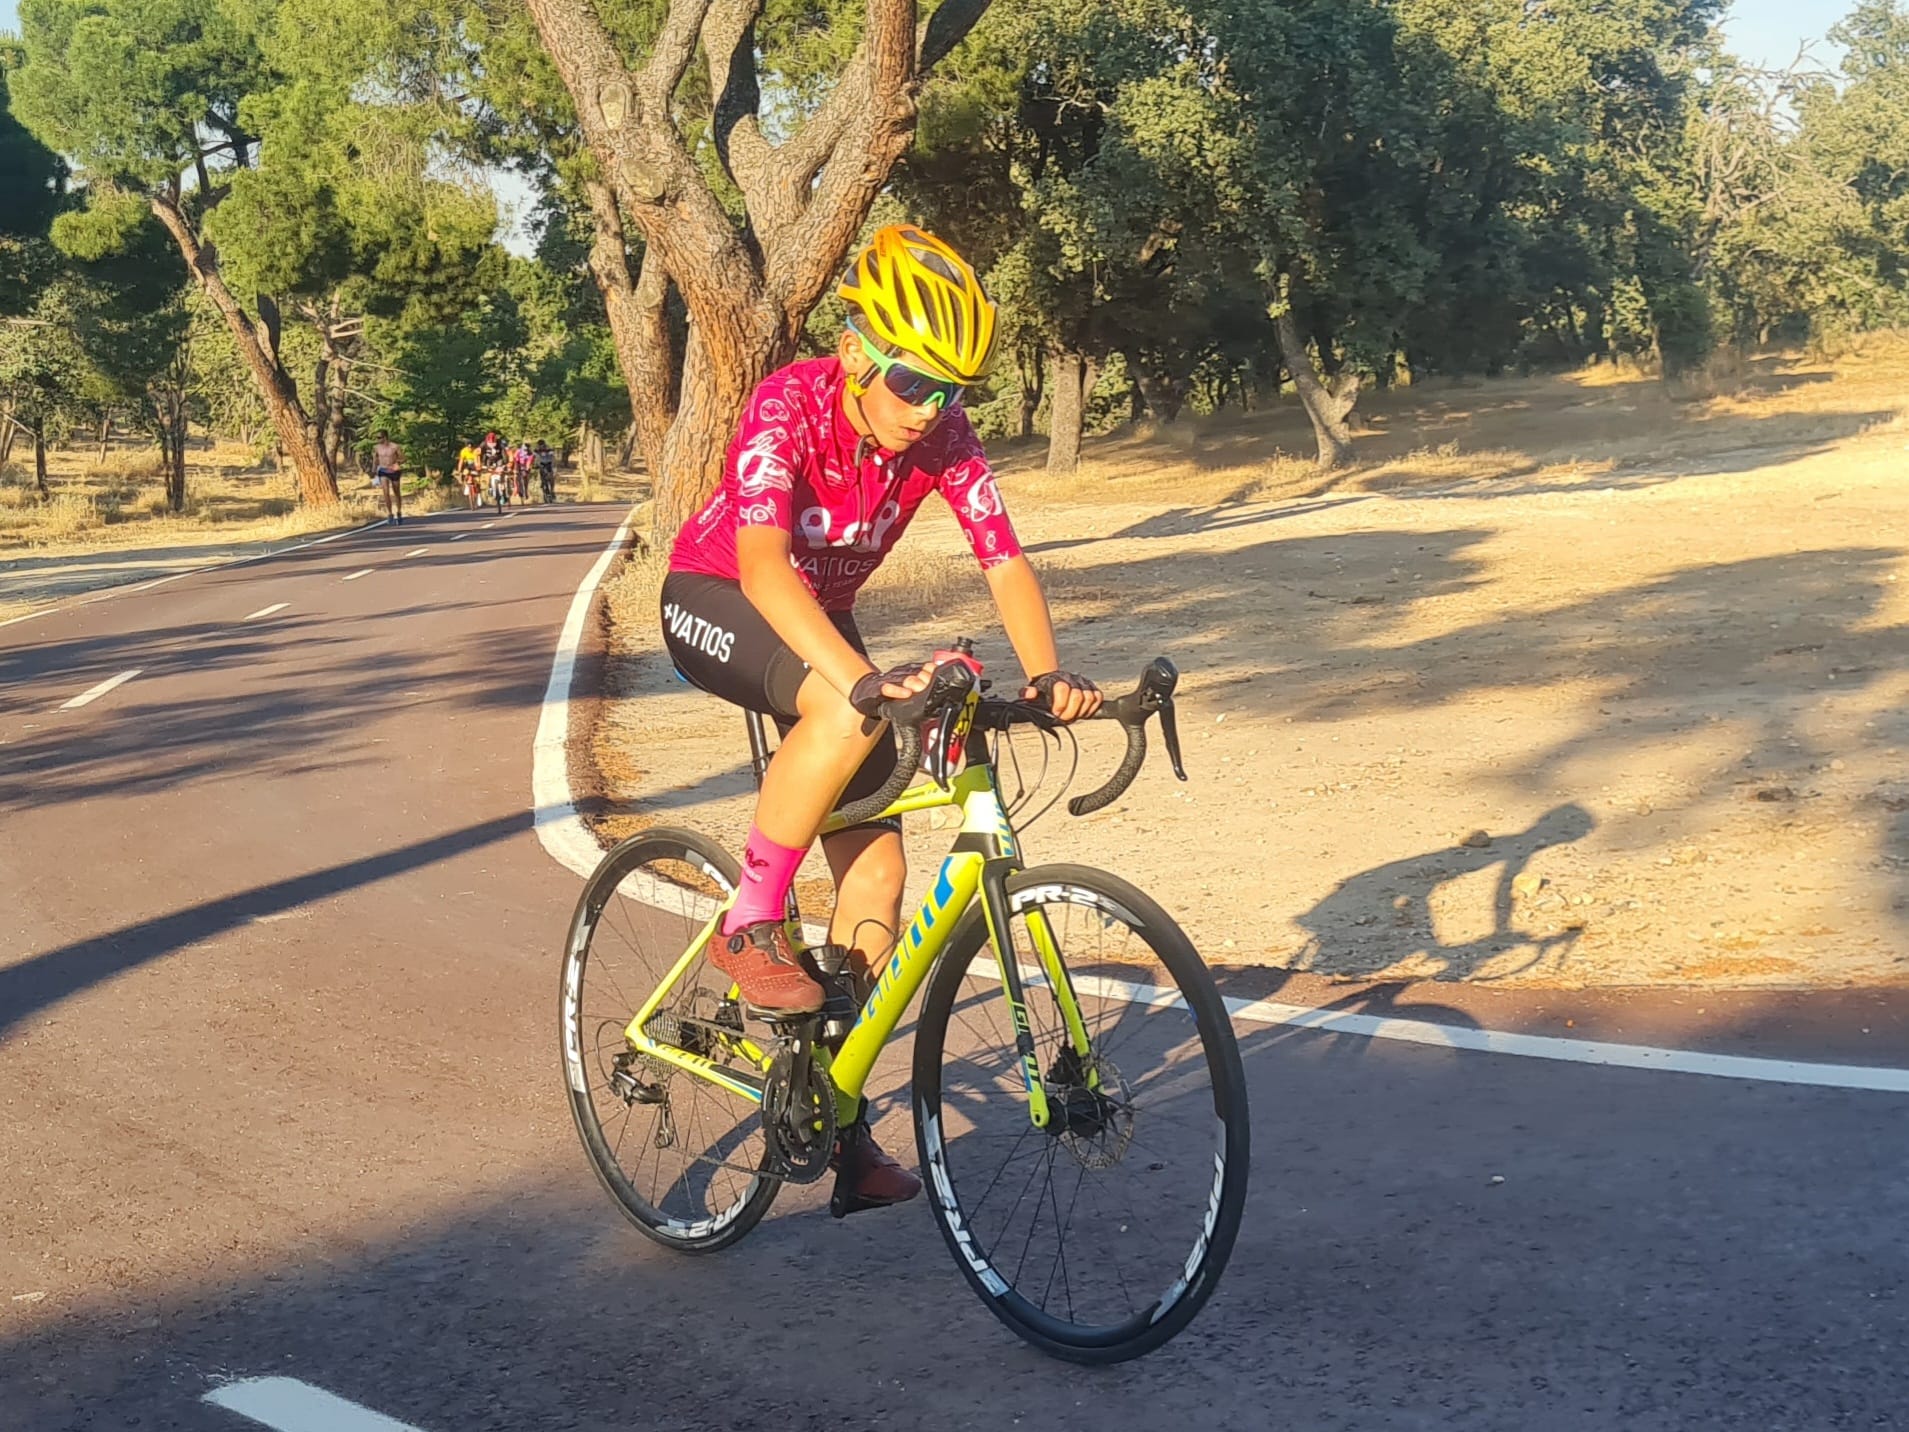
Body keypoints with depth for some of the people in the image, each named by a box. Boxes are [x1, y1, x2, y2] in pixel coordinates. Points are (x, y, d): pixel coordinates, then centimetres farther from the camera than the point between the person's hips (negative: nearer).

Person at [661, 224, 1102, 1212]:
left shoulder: (942, 435, -16)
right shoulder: (789, 406, -31)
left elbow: (1004, 560, -23)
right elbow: (762, 567, -44)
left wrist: (1049, 674, -43)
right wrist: (864, 678, -58)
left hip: (819, 618, 6)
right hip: (714, 603, -5)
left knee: (877, 871, -4)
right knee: (847, 712, -38)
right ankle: (748, 928, -20)